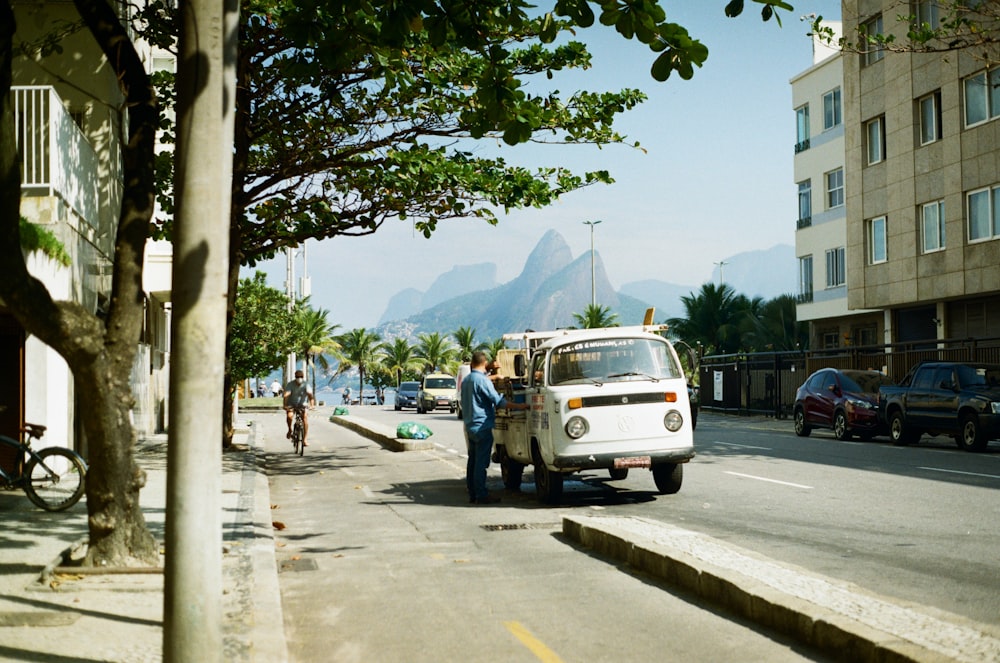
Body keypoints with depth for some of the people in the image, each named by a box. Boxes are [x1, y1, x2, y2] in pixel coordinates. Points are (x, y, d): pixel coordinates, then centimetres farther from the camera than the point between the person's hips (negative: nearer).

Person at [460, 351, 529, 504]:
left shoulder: (465, 381, 13)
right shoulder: (483, 380, -14)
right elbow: (498, 400, -16)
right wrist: (519, 406, -10)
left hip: (469, 426, 9)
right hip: (482, 427, -8)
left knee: (472, 461, 11)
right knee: (481, 462, -7)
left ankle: (473, 494, 14)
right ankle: (481, 496, -7)